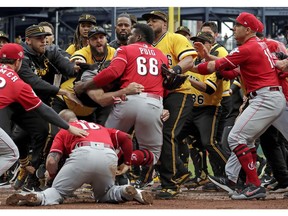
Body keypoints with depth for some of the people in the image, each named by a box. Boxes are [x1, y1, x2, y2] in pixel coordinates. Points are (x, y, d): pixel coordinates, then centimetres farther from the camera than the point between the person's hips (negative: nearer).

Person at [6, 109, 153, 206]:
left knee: (57, 192, 9)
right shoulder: (101, 127, 39)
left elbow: (51, 161, 15)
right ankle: (125, 192, -3)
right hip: (110, 157, 3)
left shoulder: (63, 132, 28)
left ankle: (38, 197, -25)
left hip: (83, 154, -3)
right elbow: (125, 138, 25)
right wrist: (127, 163, 33)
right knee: (103, 195, 28)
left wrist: (52, 176, 34)